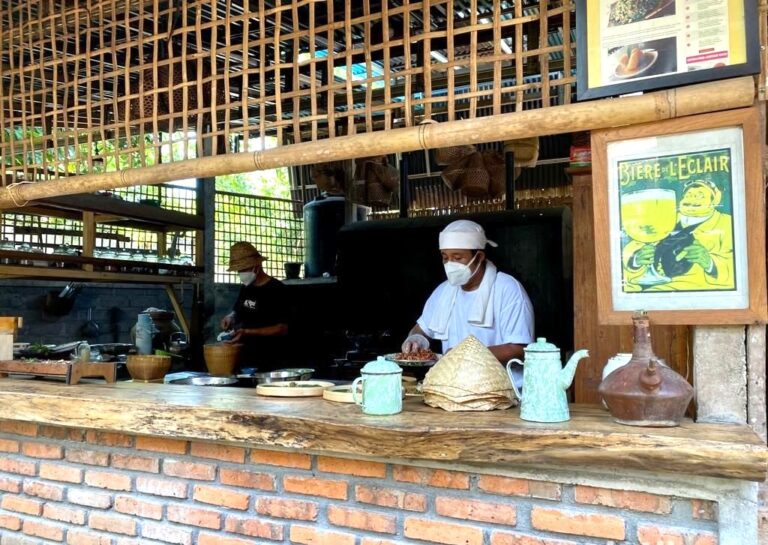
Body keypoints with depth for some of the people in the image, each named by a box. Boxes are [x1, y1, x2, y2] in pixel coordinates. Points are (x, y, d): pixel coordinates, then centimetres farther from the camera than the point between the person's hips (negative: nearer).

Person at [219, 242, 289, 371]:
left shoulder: (276, 290, -12)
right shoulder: (245, 288, 10)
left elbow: (283, 328, -16)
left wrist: (247, 332, -23)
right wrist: (231, 317, 3)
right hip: (243, 357, 6)